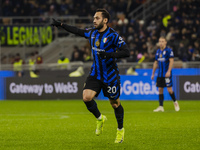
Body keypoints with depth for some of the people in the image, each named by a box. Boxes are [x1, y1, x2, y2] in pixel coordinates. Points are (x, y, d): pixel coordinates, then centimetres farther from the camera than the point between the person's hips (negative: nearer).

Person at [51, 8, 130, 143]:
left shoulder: (113, 35, -15)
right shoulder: (92, 32, 4)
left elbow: (126, 52, -20)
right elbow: (78, 31, 22)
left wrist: (111, 54, -33)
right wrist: (61, 25, 22)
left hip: (110, 76, -5)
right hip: (95, 74, 5)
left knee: (115, 103, 5)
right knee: (86, 97, -13)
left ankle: (120, 130, 28)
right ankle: (100, 119, 14)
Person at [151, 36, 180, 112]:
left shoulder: (169, 50, -6)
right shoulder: (158, 51, 13)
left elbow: (171, 61, -12)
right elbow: (156, 63, 19)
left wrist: (168, 71, -21)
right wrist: (153, 73, 16)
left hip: (167, 74, -6)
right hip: (160, 74, 6)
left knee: (169, 89, -7)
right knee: (160, 90, 2)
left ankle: (175, 102, 15)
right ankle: (161, 107, 2)